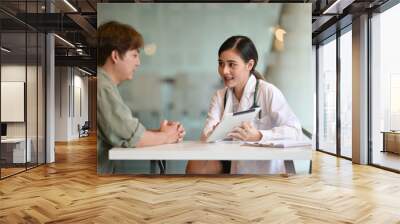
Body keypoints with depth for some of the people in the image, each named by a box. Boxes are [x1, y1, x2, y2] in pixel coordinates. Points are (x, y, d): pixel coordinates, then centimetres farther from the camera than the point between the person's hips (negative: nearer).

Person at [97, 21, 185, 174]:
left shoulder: (106, 84, 12)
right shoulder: (102, 87, -17)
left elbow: (127, 132, 7)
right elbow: (133, 138, -20)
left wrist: (160, 132, -4)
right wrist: (166, 136, -4)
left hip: (111, 170, 8)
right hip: (103, 170, -8)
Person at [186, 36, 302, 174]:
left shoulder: (268, 92, -9)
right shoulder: (219, 96, 7)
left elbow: (295, 131, -17)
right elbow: (206, 135, -5)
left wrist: (258, 136, -31)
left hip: (263, 164, -5)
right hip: (231, 161, 5)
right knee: (195, 166, -16)